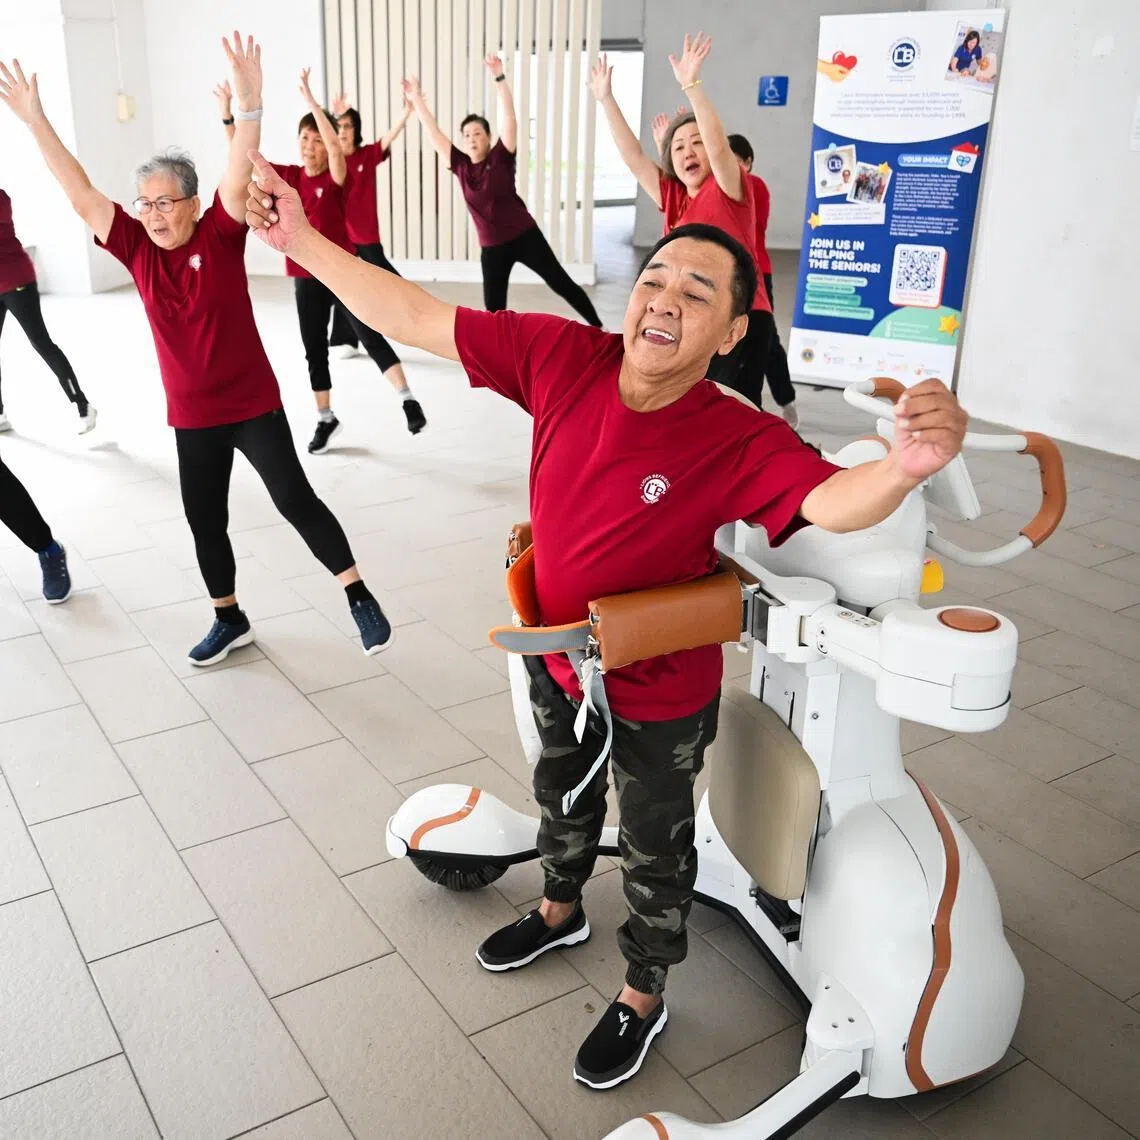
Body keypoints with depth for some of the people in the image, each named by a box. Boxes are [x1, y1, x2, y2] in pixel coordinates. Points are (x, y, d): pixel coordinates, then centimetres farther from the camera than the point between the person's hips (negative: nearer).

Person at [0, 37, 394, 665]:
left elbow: (239, 177, -25)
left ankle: (360, 597, 9)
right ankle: (230, 619, 29)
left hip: (252, 403, -4)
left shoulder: (219, 235, -11)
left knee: (294, 499, -3)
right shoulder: (138, 248, -1)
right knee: (204, 520, 11)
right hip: (192, 416, 5)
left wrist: (248, 105, -39)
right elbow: (81, 195, -4)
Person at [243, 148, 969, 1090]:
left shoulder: (740, 443, -31)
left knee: (655, 850, 20)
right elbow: (417, 318, -16)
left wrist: (906, 465, -70)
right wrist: (300, 238, -17)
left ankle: (643, 996, 49)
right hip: (557, 659, 5)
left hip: (660, 699, -4)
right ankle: (561, 911, 64)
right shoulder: (563, 358, -20)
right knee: (562, 795, 32)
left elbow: (834, 499, -48)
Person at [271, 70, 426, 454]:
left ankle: (408, 400, -3)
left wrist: (311, 100, -32)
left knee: (371, 337, -8)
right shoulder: (290, 176, 3)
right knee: (314, 349, 10)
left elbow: (335, 146, -28)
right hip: (306, 278, 5)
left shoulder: (335, 176, -8)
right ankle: (325, 420, 22)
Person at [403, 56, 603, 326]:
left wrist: (499, 78, -25)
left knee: (561, 283, 3)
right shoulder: (460, 166, 2)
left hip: (524, 236, -3)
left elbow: (509, 118, -17)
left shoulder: (501, 157, -7)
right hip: (492, 248, 3)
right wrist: (417, 100, 1)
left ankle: (598, 328, 15)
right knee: (493, 309, 4)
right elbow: (434, 133, 4)